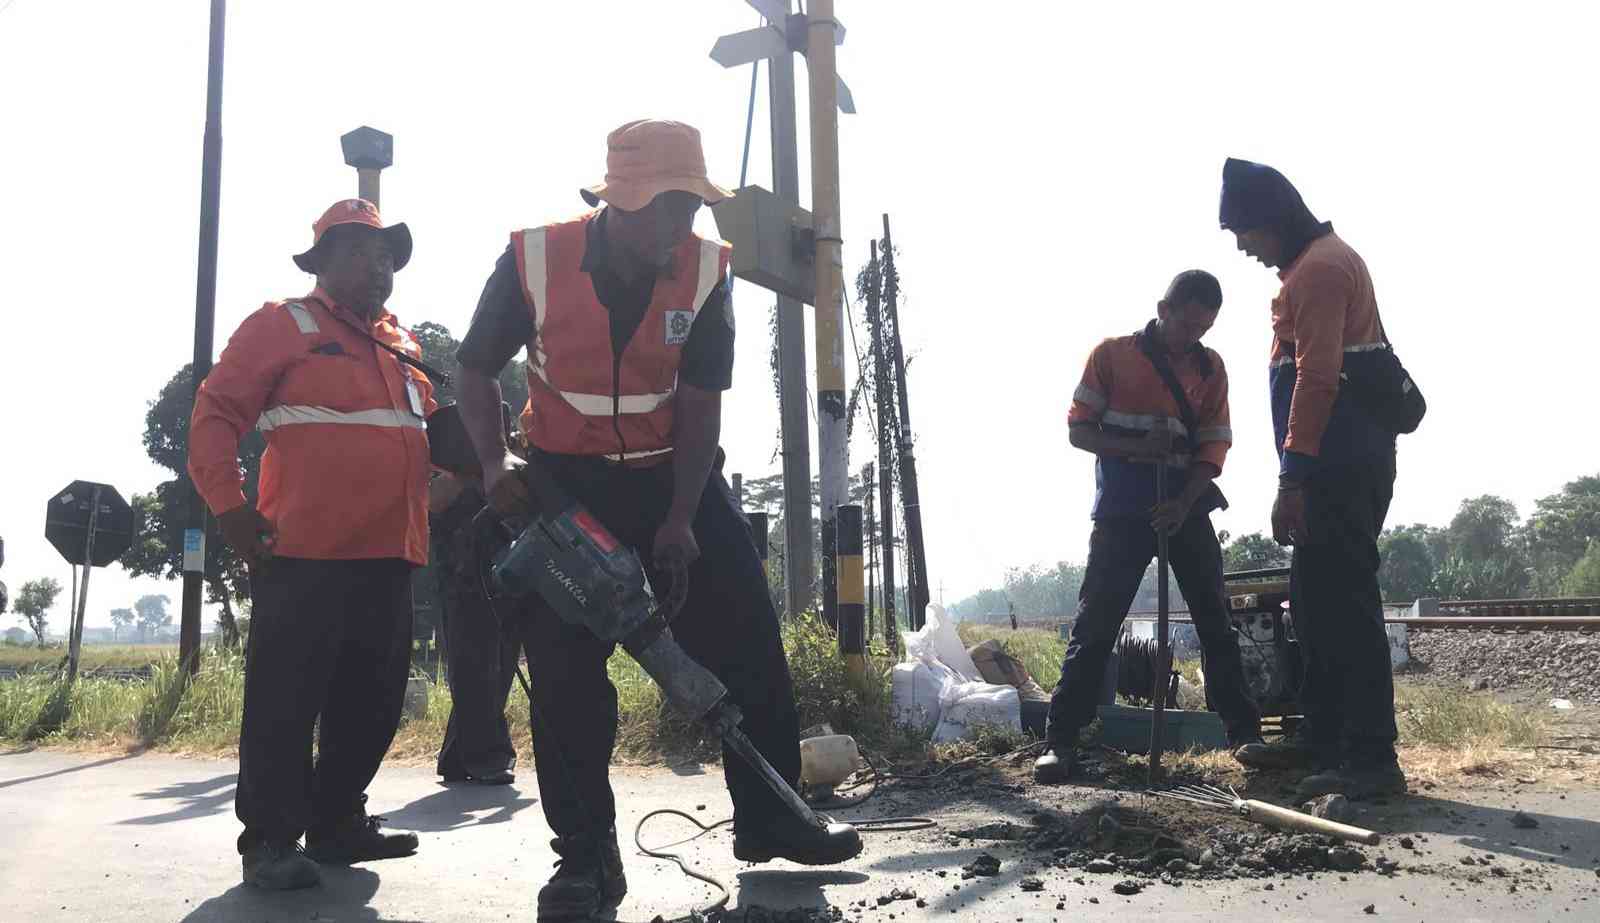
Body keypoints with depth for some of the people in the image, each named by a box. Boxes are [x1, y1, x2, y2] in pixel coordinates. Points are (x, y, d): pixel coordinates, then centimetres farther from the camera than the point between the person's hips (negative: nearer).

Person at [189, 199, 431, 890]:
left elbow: (427, 427, 31)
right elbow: (216, 413, -5)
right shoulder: (284, 325, 0)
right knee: (286, 700, -3)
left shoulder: (403, 346, 20)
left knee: (373, 701, 11)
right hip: (304, 555, -7)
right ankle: (270, 839, 6)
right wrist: (230, 506, -13)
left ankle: (336, 820, 24)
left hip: (390, 556, 7)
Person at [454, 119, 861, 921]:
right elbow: (478, 369, -3)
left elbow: (701, 404, -10)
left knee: (748, 642, 2)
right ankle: (586, 859, 9)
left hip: (675, 475, 2)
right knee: (565, 667, -3)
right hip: (564, 483, -1)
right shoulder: (533, 260, -16)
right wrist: (494, 464, -16)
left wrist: (681, 518, -17)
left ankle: (768, 819, 19)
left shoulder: (706, 271, -12)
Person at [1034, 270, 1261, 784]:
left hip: (1186, 509, 3)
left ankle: (1244, 732, 14)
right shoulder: (1111, 355, -1)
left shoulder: (1210, 366, 7)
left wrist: (1184, 503, -13)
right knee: (1095, 625, -6)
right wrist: (1137, 447, -18)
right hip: (1122, 511, -3)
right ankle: (1059, 742, -4)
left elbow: (1213, 445, 3)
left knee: (1216, 623, 5)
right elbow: (1079, 430, -2)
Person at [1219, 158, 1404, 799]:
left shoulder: (1319, 267, -12)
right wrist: (1300, 472, 21)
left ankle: (1372, 758, -9)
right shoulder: (1317, 261, 20)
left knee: (1344, 601, -11)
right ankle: (1323, 739, 20)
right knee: (1312, 598, 13)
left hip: (1341, 460, -11)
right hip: (1340, 460, 11)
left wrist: (1293, 478, -23)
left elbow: (1315, 379, -21)